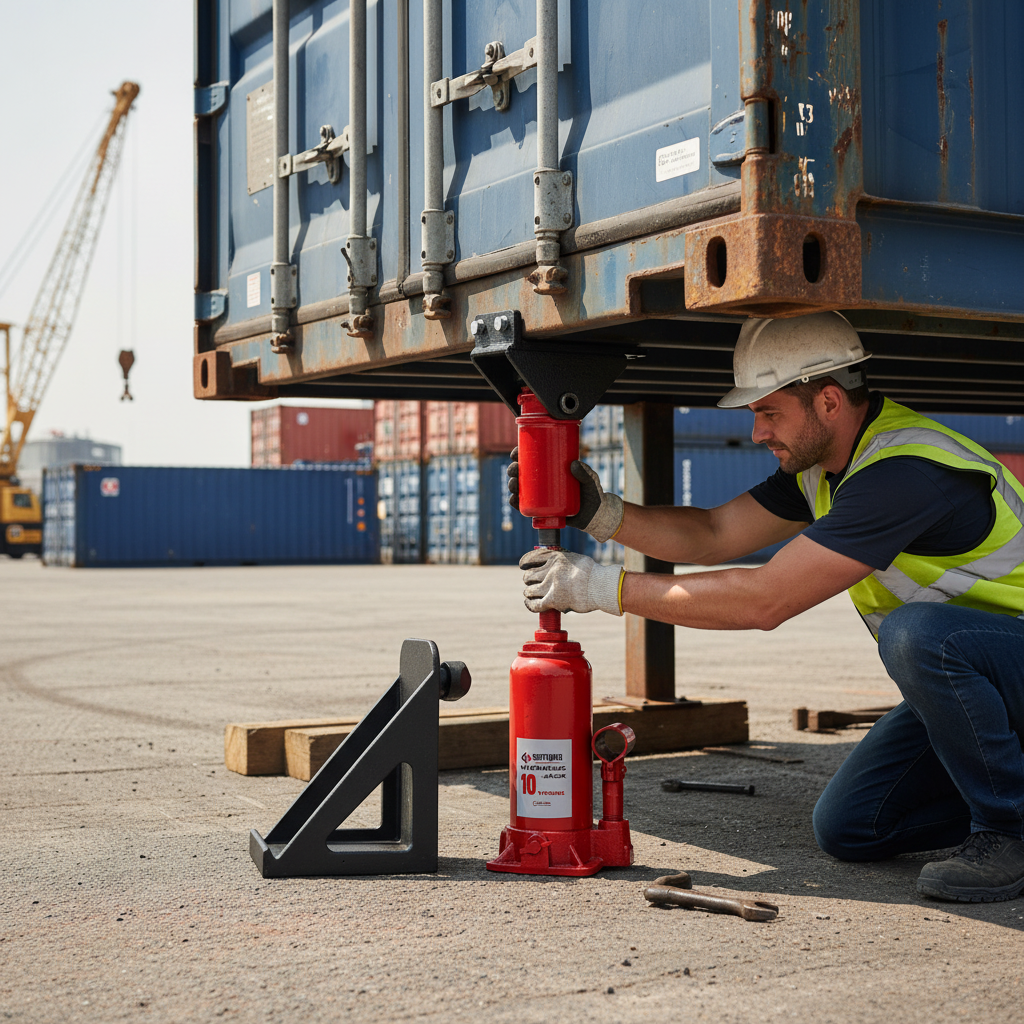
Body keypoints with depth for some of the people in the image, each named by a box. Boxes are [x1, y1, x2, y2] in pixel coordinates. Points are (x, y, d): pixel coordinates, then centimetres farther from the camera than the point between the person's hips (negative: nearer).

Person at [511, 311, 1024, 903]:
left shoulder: (903, 472, -30)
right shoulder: (823, 461, 1)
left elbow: (765, 600, -32)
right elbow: (715, 535, 3)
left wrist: (602, 587, -28)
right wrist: (602, 515, -12)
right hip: (960, 674, 9)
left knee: (917, 632, -39)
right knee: (847, 829, 0)